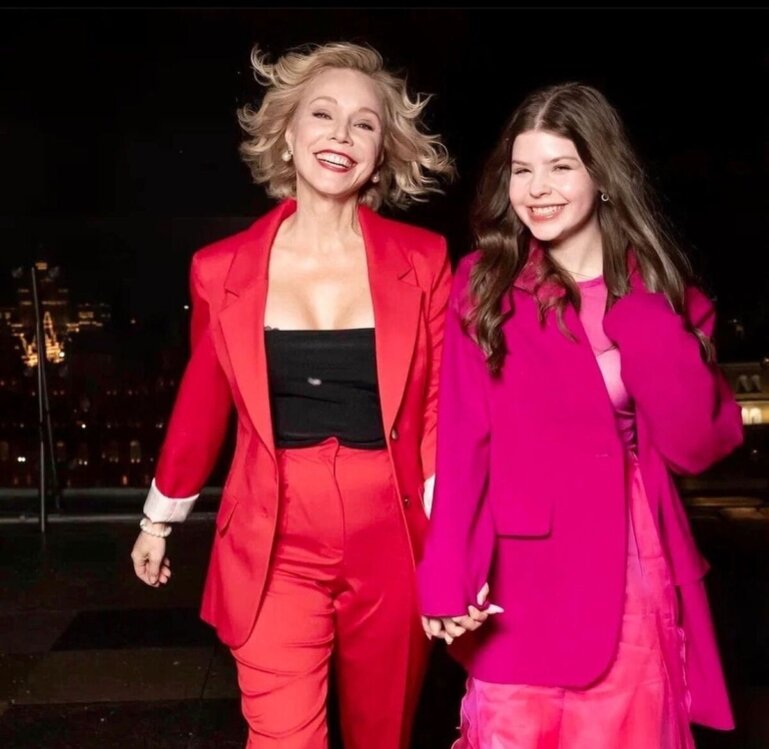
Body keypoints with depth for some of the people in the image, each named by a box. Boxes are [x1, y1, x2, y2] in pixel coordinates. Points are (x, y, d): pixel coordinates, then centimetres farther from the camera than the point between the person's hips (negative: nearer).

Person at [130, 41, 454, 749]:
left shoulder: (422, 260, -3)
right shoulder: (223, 267, -1)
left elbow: (443, 407, -3)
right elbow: (202, 401, 11)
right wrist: (159, 518, 20)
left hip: (392, 544, 1)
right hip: (275, 545, 0)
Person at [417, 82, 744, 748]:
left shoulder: (658, 288, 4)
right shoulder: (484, 285, -2)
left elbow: (698, 446, -6)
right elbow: (464, 444, -8)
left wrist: (644, 320, -16)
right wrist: (448, 578, -18)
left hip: (636, 582, 2)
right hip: (523, 586, -2)